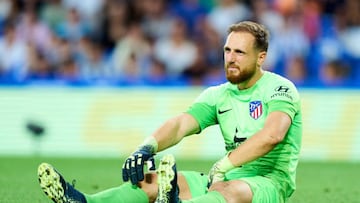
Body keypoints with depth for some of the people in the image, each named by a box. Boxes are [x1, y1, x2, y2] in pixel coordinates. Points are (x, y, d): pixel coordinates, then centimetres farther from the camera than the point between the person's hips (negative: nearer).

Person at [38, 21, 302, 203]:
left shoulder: (279, 89, -6)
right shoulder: (218, 96, 14)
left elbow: (272, 135, -26)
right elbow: (181, 124, -3)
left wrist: (223, 166, -29)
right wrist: (147, 148, -24)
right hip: (226, 180, 7)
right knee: (154, 180, -12)